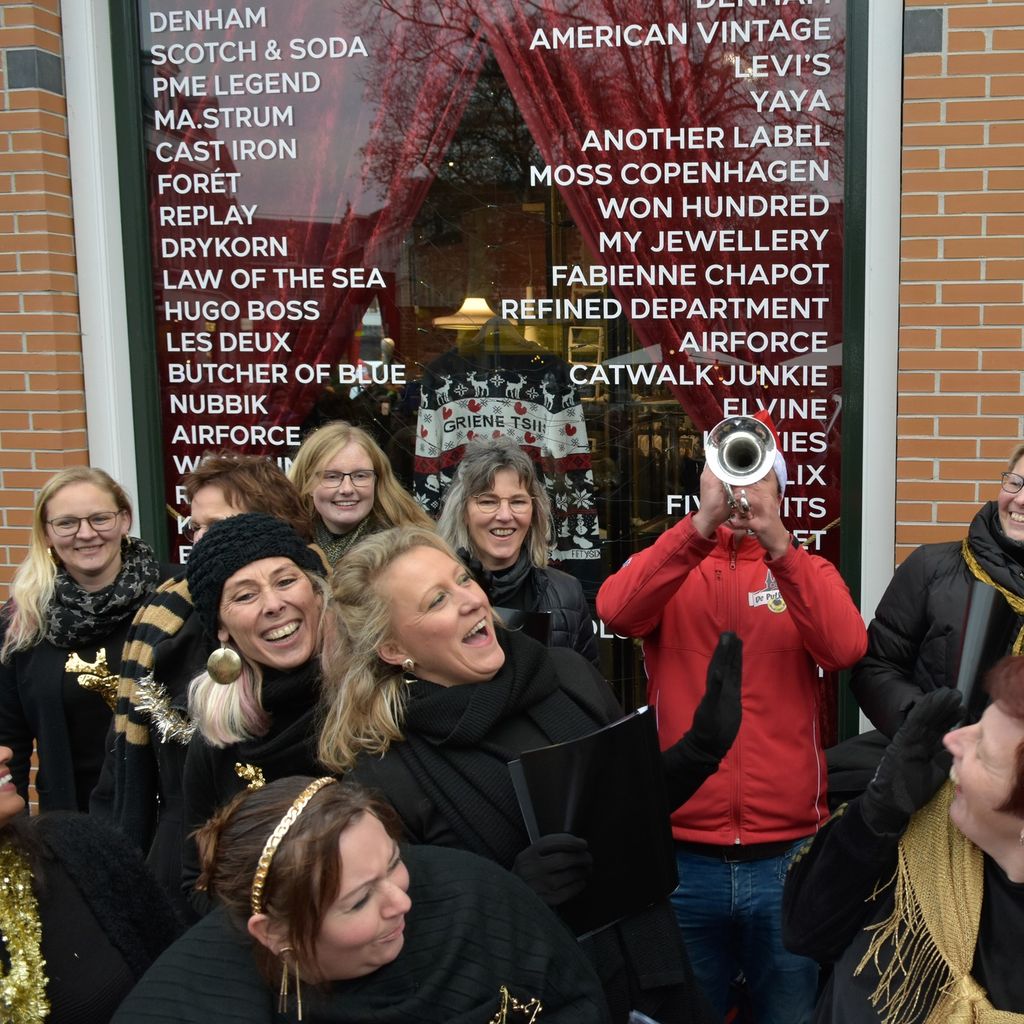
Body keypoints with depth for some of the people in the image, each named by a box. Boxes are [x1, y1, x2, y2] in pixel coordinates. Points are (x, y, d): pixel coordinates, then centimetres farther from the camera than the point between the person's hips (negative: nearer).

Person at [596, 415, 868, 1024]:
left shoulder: (806, 572, 7)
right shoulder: (671, 568, 5)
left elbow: (845, 648, -14)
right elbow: (616, 610, -18)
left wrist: (777, 542, -22)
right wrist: (705, 522, -25)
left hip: (789, 857, 1)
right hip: (683, 856, 0)